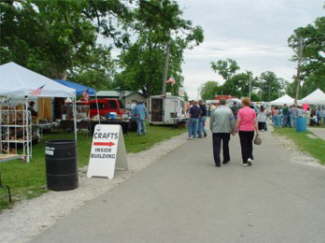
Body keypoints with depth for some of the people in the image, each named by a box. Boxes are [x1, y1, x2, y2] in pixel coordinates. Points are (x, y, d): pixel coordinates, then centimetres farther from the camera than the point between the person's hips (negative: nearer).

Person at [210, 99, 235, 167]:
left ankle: (217, 162, -8)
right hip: (226, 131, 2)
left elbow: (211, 121, 4)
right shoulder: (229, 110, 1)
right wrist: (232, 130, 11)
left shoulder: (215, 110, 0)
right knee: (225, 145, 17)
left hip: (216, 131, -2)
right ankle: (226, 159, 28)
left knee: (216, 147, -1)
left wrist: (211, 129, 18)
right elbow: (232, 121, 0)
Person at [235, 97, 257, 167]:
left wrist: (236, 129, 0)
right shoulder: (253, 111, 0)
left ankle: (244, 162, 7)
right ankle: (250, 157, 3)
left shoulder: (240, 111, -9)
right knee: (249, 144, 20)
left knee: (244, 145, 5)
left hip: (242, 130, -2)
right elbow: (254, 122, 0)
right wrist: (256, 130, 7)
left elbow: (238, 122, -10)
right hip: (251, 130, 3)